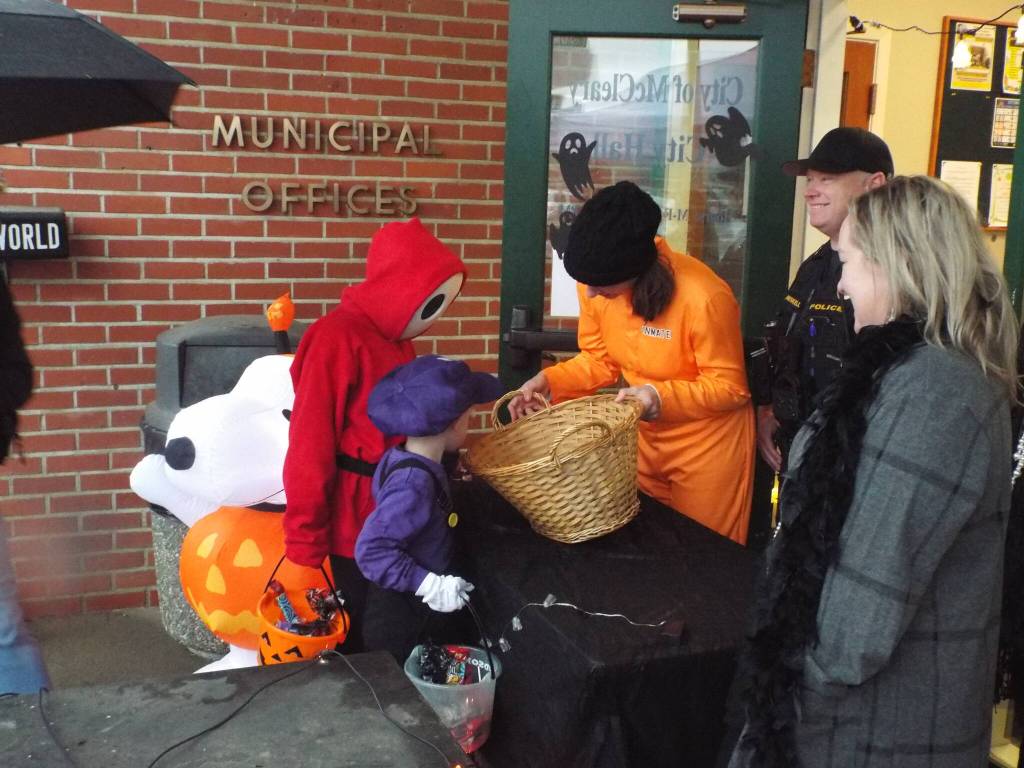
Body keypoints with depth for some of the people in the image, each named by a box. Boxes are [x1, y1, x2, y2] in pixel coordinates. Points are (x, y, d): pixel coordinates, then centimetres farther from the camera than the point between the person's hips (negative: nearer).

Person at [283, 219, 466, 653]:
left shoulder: (397, 337, 10)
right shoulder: (338, 339, -17)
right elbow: (311, 443, -18)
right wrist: (305, 537, -17)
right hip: (357, 519, -8)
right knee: (361, 640, 5)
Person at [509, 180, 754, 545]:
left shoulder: (703, 297, -31)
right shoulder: (596, 282, -14)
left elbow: (730, 387, -20)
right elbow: (600, 360, 0)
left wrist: (662, 397, -34)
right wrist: (549, 381, -15)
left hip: (707, 442, -5)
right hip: (644, 436, 5)